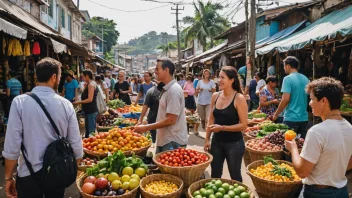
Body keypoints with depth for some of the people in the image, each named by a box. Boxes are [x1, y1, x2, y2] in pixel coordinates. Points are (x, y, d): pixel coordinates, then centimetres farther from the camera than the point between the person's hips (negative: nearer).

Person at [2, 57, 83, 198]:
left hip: (29, 173, -1)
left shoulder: (19, 102, -13)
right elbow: (76, 144, -6)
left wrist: (8, 177, 2)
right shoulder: (66, 104, -9)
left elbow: (12, 147, -13)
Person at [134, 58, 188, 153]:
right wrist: (148, 126, 14)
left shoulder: (174, 90, -20)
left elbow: (171, 120, -23)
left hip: (173, 142, -9)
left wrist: (147, 127, -18)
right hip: (164, 140, 9)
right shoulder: (166, 89, 10)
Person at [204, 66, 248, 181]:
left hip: (234, 143, -5)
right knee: (215, 175, 16)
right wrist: (207, 139, 7)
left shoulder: (239, 98, -14)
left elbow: (243, 125, -16)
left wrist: (222, 128, -21)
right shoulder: (215, 96, 2)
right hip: (216, 141, 5)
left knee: (235, 176, 13)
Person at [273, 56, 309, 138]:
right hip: (304, 118, 7)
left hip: (291, 118, -6)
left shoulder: (288, 79, -12)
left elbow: (286, 99, -18)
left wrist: (276, 114, -9)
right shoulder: (306, 79, 9)